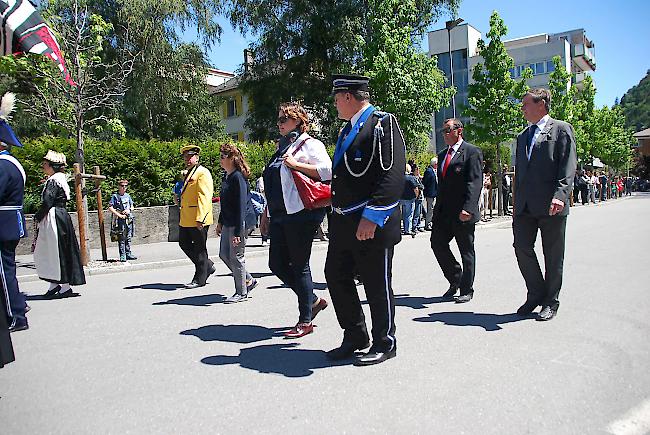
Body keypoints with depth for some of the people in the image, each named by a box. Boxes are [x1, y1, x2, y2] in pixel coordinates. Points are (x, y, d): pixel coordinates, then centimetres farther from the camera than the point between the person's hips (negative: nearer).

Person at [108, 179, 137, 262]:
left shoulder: (128, 196, 13)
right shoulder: (115, 196, -3)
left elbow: (132, 206, 18)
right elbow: (110, 208, -9)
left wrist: (129, 210, -4)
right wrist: (119, 215, -15)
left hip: (129, 219, 5)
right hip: (120, 220, -5)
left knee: (128, 238, 10)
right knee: (121, 238, -3)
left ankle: (128, 254, 18)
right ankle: (122, 256, 1)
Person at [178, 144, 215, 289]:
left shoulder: (202, 172, -10)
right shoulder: (189, 173, 19)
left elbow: (204, 197, -19)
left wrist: (200, 218, -25)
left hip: (198, 219, -10)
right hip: (186, 220, 10)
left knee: (199, 248, 0)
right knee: (184, 244, 13)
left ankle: (200, 279, 11)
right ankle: (208, 266, 26)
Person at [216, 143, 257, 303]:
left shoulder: (238, 177, -16)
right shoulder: (226, 177, 12)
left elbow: (241, 206, -20)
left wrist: (237, 232, -22)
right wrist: (220, 222, 21)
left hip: (238, 224, -9)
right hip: (228, 224, 10)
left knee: (236, 257, 0)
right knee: (224, 254, 13)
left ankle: (242, 292, 15)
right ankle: (248, 280, 28)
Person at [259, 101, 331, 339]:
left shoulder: (309, 144, -3)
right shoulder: (281, 147, 22)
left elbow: (327, 170, -19)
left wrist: (295, 164, -16)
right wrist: (266, 213, 22)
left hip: (301, 213, -9)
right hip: (279, 215, 9)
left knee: (299, 265, -2)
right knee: (276, 263, 6)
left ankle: (305, 320, 11)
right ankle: (313, 300, 24)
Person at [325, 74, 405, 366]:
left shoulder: (382, 124, -10)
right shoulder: (347, 129, 18)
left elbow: (393, 176, -19)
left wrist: (371, 217, -23)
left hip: (372, 224, -9)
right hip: (342, 222, 9)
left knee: (377, 285, 3)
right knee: (336, 277, 13)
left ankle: (384, 344, 22)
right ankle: (354, 337, 30)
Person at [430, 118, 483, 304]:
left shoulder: (472, 152, -6)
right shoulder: (442, 155, 18)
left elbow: (475, 182, -15)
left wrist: (467, 208, -25)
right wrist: (437, 208, 15)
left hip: (462, 212, -7)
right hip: (443, 212, 7)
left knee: (466, 252, 4)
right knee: (437, 242, 3)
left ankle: (466, 290, 15)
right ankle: (455, 279, 23)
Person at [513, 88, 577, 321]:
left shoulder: (561, 129, 2)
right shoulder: (523, 135, 21)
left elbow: (568, 165, -9)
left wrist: (560, 194, -22)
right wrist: (517, 202, 17)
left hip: (551, 205, -5)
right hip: (525, 206, 6)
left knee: (553, 256, 4)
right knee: (522, 247, -1)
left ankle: (550, 302, 17)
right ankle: (536, 294, 18)